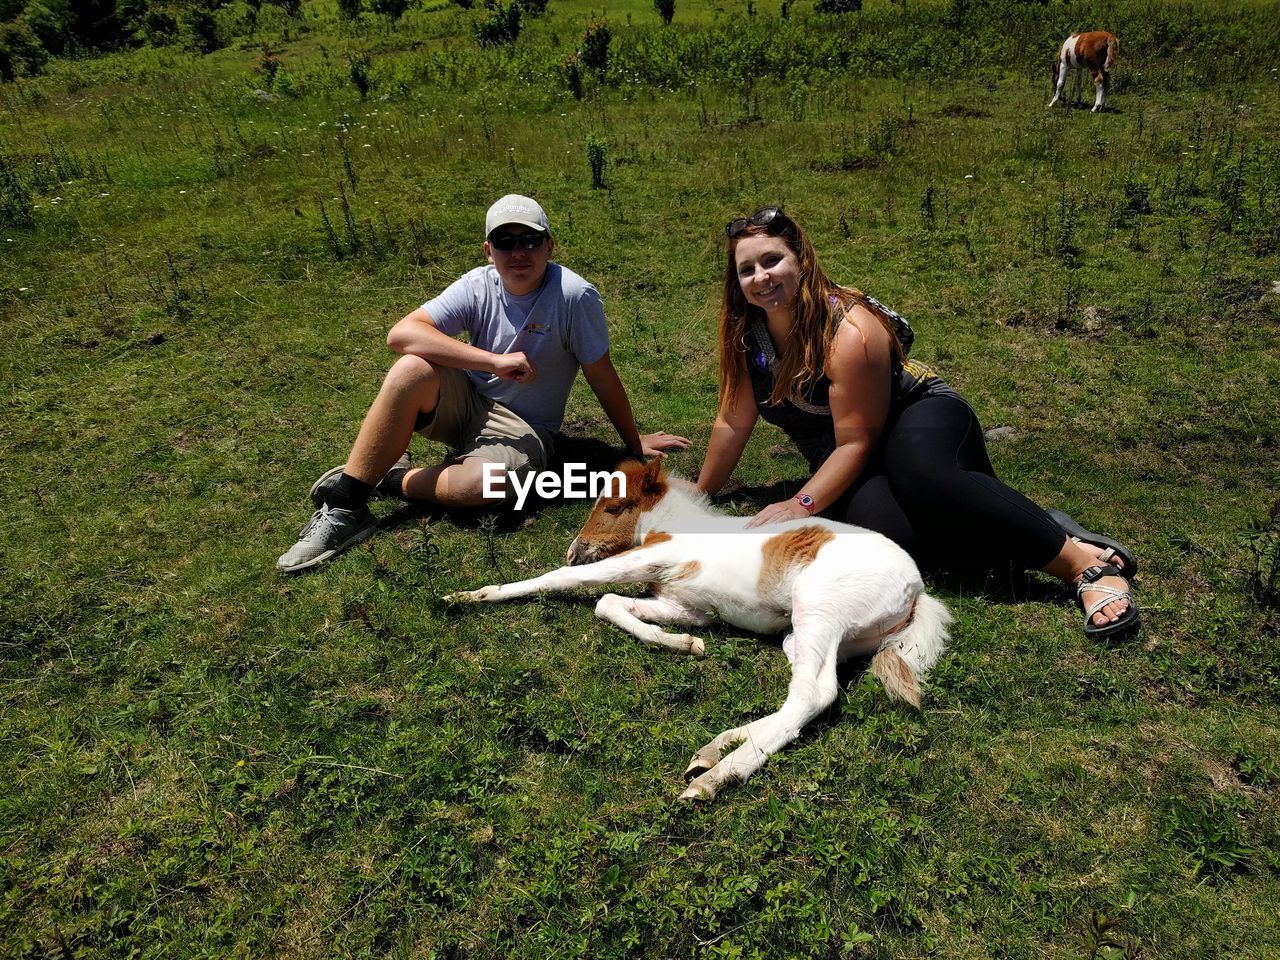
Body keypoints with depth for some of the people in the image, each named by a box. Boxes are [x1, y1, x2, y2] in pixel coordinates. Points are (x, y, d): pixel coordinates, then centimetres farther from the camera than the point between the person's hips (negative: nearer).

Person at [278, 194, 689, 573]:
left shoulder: (574, 296, -19)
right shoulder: (477, 286, -11)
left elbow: (602, 376, -9)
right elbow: (401, 333, -24)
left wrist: (635, 443, 2)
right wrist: (495, 361, -32)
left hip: (521, 429, -2)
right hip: (465, 401, 3)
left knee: (484, 484, -37)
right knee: (412, 369, -30)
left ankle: (392, 480, -6)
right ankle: (344, 504, -19)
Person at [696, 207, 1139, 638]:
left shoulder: (850, 332, -23)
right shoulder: (744, 333, -5)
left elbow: (858, 442, -22)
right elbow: (733, 422, 5)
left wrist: (802, 504, -31)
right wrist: (701, 494, 11)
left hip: (918, 415, -4)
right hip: (847, 464, 4)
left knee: (924, 479, -43)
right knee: (887, 533, -33)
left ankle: (1084, 558, -32)